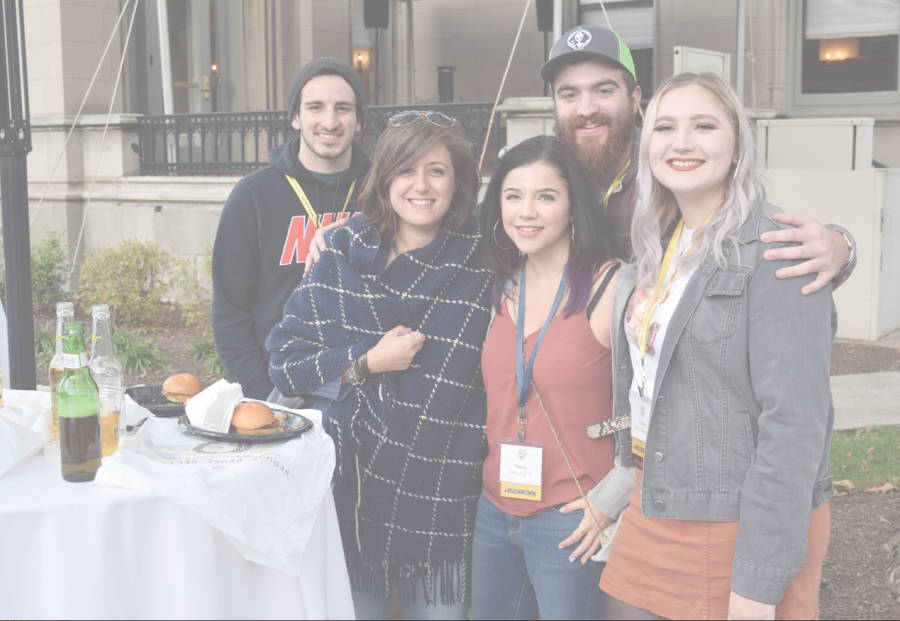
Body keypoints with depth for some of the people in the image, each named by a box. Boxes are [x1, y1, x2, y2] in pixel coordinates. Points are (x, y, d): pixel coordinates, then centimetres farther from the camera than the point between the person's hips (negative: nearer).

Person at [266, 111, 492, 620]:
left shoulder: (482, 273, -3)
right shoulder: (343, 260, 1)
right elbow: (284, 362, -1)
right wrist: (367, 363, -14)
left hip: (439, 502, -1)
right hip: (351, 494, 1)